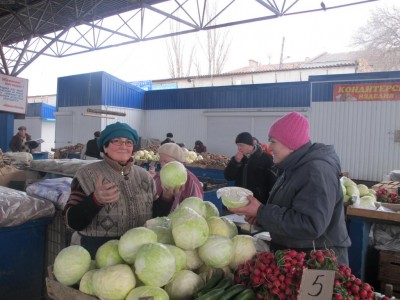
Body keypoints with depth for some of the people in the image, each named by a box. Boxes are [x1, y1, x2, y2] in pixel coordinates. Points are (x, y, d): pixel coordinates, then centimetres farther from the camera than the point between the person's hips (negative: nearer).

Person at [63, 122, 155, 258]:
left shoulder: (144, 176, 4)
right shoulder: (87, 174, -6)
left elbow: (155, 216, 11)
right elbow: (73, 221, -10)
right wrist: (95, 200, -25)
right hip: (97, 253, -1)